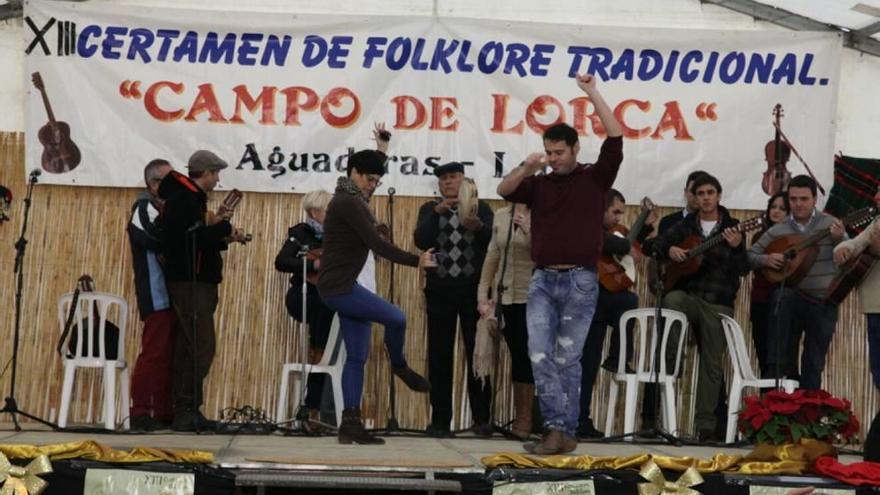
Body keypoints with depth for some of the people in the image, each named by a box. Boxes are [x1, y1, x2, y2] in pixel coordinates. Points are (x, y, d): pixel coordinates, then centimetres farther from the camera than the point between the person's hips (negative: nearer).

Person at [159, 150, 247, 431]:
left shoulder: (190, 198, 20)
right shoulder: (183, 200, -12)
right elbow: (192, 238, -23)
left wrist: (224, 238, 10)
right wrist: (223, 226, -9)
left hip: (197, 283, 11)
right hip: (190, 283, -11)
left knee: (190, 349, 10)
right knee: (202, 347, -13)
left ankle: (185, 412, 13)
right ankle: (186, 411, -13)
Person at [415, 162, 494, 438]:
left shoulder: (481, 208, 7)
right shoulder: (430, 210, 10)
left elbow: (493, 241, -8)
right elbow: (421, 241, -7)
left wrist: (478, 227, -29)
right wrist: (437, 212, -19)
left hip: (474, 290, -1)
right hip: (440, 290, 1)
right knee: (439, 357, 0)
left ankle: (481, 419, 5)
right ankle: (440, 421, 3)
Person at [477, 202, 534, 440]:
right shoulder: (500, 216, 11)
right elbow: (492, 257, 13)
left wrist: (529, 230, -22)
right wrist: (483, 294, 9)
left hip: (531, 298, -4)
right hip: (505, 296, 4)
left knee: (525, 358, -5)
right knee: (518, 358, 7)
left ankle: (524, 421, 3)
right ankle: (521, 419, 12)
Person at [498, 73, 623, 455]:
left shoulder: (595, 178, 5)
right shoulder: (538, 185, 12)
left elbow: (616, 138, -5)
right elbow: (503, 191, -2)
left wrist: (593, 94, -8)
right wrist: (524, 170, -20)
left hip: (580, 282, -3)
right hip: (543, 280, 3)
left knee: (567, 358, 0)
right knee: (540, 354, -9)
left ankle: (565, 431, 5)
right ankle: (557, 429, -10)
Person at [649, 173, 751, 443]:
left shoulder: (731, 228, 4)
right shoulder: (686, 226, 12)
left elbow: (744, 270, -2)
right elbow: (658, 243, 18)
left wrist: (737, 247, -23)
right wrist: (669, 250, -4)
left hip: (718, 303, -1)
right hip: (689, 295, 1)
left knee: (712, 363, -3)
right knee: (671, 300, -36)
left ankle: (705, 425, 2)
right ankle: (670, 360, -22)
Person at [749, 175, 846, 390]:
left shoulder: (830, 224, 0)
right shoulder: (778, 231, 4)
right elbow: (751, 254, 10)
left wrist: (840, 239, -25)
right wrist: (766, 259, -11)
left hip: (823, 302, 0)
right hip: (792, 298, 0)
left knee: (814, 364, 2)